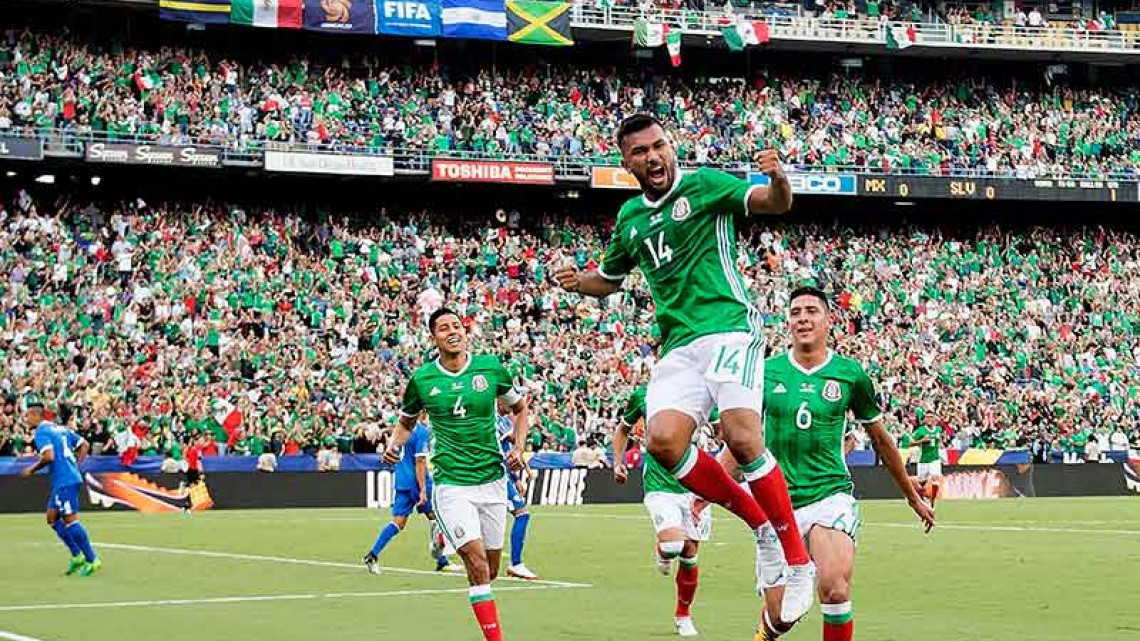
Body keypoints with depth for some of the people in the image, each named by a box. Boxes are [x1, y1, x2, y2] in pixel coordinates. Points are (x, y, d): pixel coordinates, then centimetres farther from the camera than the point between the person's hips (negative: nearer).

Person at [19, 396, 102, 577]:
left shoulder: (41, 432, -8)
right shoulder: (60, 428, 18)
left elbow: (49, 456, -22)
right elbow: (84, 445, 19)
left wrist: (32, 469, -8)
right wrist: (75, 466, 20)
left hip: (64, 480, -10)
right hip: (71, 477, 10)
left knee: (70, 520, -8)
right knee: (52, 518, 14)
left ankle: (92, 560, -8)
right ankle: (77, 556, 13)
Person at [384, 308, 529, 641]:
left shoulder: (490, 367, 1)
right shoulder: (421, 379, -1)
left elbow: (519, 408, 17)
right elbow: (406, 422, 17)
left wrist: (517, 448, 3)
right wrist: (394, 444, -4)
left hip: (492, 479, 3)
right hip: (451, 485, -3)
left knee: (490, 571, 9)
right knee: (477, 563, -17)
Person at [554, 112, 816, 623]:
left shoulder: (704, 185, 1)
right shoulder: (629, 217, 17)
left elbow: (775, 204, -11)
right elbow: (610, 279, 32)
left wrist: (777, 179, -35)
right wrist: (579, 283, 10)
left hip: (729, 326, -6)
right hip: (678, 345, 6)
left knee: (741, 437, -22)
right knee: (663, 439, -16)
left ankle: (798, 562, -13)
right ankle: (762, 526, 0)